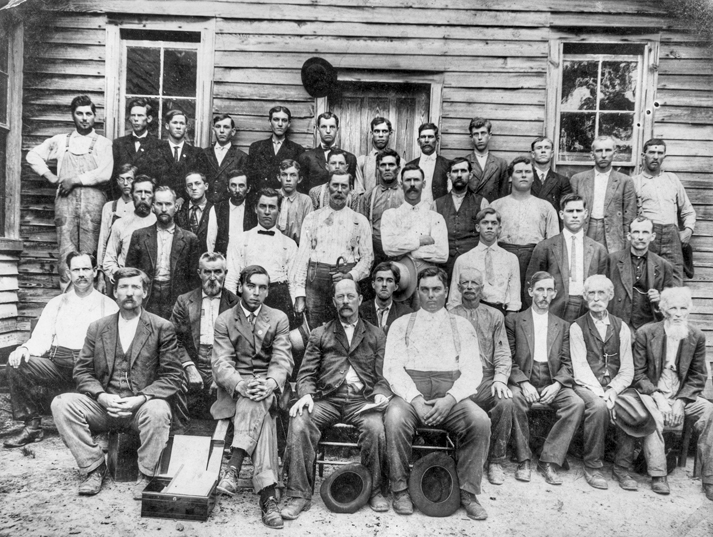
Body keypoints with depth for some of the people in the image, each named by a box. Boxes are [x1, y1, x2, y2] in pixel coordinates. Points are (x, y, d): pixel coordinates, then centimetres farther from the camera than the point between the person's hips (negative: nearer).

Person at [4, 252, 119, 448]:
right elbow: (42, 338, 11)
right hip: (57, 365, 3)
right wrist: (25, 349, -12)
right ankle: (32, 425, -6)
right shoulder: (56, 304, 21)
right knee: (17, 363, -20)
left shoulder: (108, 305, 12)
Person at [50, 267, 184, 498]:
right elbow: (82, 371, 7)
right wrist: (102, 396, -12)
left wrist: (140, 398, -19)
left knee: (157, 411, -35)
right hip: (104, 404, 4)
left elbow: (173, 376, -4)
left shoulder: (162, 328, 0)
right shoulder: (97, 327, 10)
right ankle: (94, 467, -5)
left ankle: (146, 475, -12)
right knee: (61, 404, -19)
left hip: (142, 406, -3)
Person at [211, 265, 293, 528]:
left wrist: (269, 384, -27)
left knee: (258, 402, -35)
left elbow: (282, 362, -3)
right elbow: (221, 363, -6)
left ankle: (233, 468, -38)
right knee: (263, 417, -31)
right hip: (234, 388, -1)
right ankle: (268, 495, -38)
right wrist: (241, 385, -28)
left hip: (267, 386, 1)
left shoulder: (278, 318, 7)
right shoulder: (224, 320, 5)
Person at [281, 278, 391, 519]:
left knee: (375, 427, -32)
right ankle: (299, 495, -14)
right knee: (299, 423, -28)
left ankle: (374, 491, -8)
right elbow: (306, 373, 10)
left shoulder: (376, 335, 15)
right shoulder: (319, 334, 16)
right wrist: (306, 394, -10)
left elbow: (382, 376, 11)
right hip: (327, 399, 1)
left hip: (362, 400, -1)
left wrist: (381, 393, -10)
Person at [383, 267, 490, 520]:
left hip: (451, 395, 1)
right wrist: (416, 400, -14)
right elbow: (392, 367, 2)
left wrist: (450, 399, -13)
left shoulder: (462, 326, 16)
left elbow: (472, 370, 5)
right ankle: (400, 490, -12)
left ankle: (468, 492, -9)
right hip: (410, 392, -1)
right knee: (395, 418, -32)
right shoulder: (402, 324, 15)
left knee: (480, 420, -28)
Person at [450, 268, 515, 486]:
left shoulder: (494, 316, 17)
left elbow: (503, 353, 9)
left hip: (487, 377, 1)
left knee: (505, 402, -30)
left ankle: (495, 462, -12)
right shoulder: (449, 317, 13)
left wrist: (500, 378, -10)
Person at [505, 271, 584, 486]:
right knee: (513, 399, -34)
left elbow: (567, 363, 9)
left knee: (577, 403, -27)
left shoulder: (563, 326, 18)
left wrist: (556, 384, -11)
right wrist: (523, 383, -15)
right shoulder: (513, 321, 10)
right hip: (523, 381, -2)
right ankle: (523, 460, -16)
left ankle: (549, 461, -16)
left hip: (553, 383, 2)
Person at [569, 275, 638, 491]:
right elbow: (580, 368, -7)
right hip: (587, 386, -3)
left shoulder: (621, 327, 10)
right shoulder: (577, 327, 2)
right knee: (599, 407, -33)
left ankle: (622, 468, -9)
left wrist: (612, 390, -13)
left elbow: (627, 370, 5)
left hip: (615, 386, 3)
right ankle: (592, 467, -14)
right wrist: (600, 394, -20)